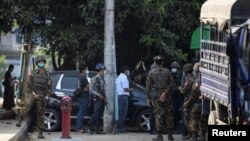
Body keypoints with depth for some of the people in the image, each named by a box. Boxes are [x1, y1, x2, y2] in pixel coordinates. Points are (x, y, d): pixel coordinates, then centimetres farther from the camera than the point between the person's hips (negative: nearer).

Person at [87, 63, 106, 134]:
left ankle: (98, 129, 8)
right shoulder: (94, 79, -7)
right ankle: (89, 127, -9)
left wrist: (105, 97, 7)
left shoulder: (102, 79, 14)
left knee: (100, 115, 6)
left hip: (102, 99, 7)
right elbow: (91, 90, -11)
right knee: (96, 114, -14)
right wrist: (99, 95, -18)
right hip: (97, 99, -7)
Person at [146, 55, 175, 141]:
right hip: (167, 97, 1)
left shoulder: (151, 73, -1)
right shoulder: (167, 72, 2)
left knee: (158, 116, 0)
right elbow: (171, 84, -6)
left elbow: (148, 86, 0)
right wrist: (165, 92, -9)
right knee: (169, 115, 10)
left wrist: (148, 98, 5)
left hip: (156, 97, -1)